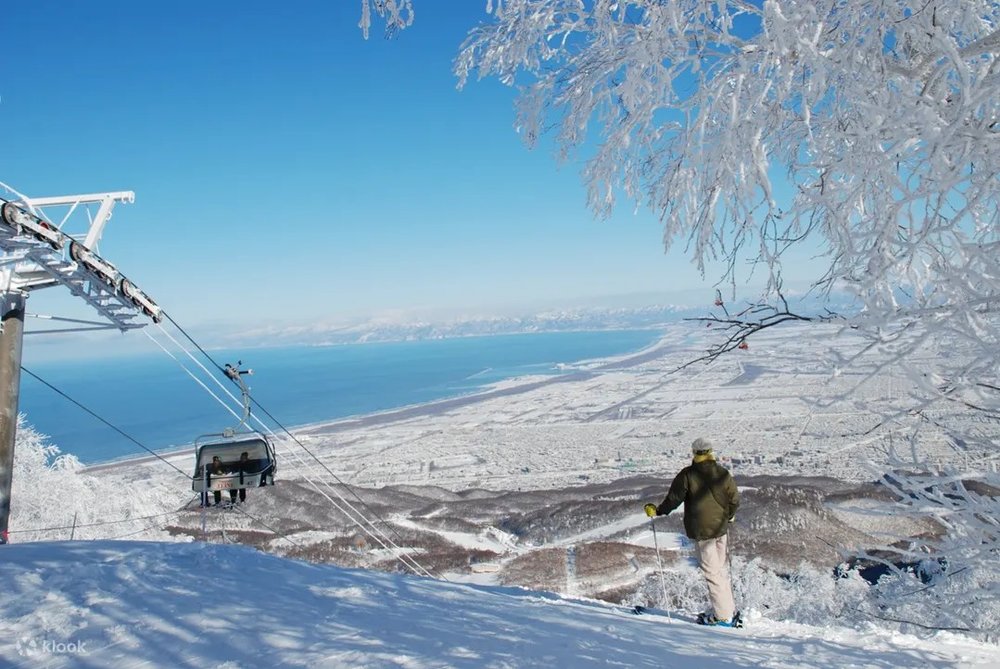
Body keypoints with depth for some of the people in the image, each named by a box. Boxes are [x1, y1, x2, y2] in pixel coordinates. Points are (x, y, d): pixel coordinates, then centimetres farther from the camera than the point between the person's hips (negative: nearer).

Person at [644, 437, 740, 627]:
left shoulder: (687, 475, -10)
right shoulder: (723, 473, 1)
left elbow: (673, 499, -10)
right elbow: (734, 500, 8)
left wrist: (656, 511, 5)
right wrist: (728, 516, 26)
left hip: (701, 531, -5)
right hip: (721, 528, 5)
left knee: (711, 572, 1)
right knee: (720, 568, 18)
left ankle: (723, 616, 4)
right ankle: (730, 610, 24)